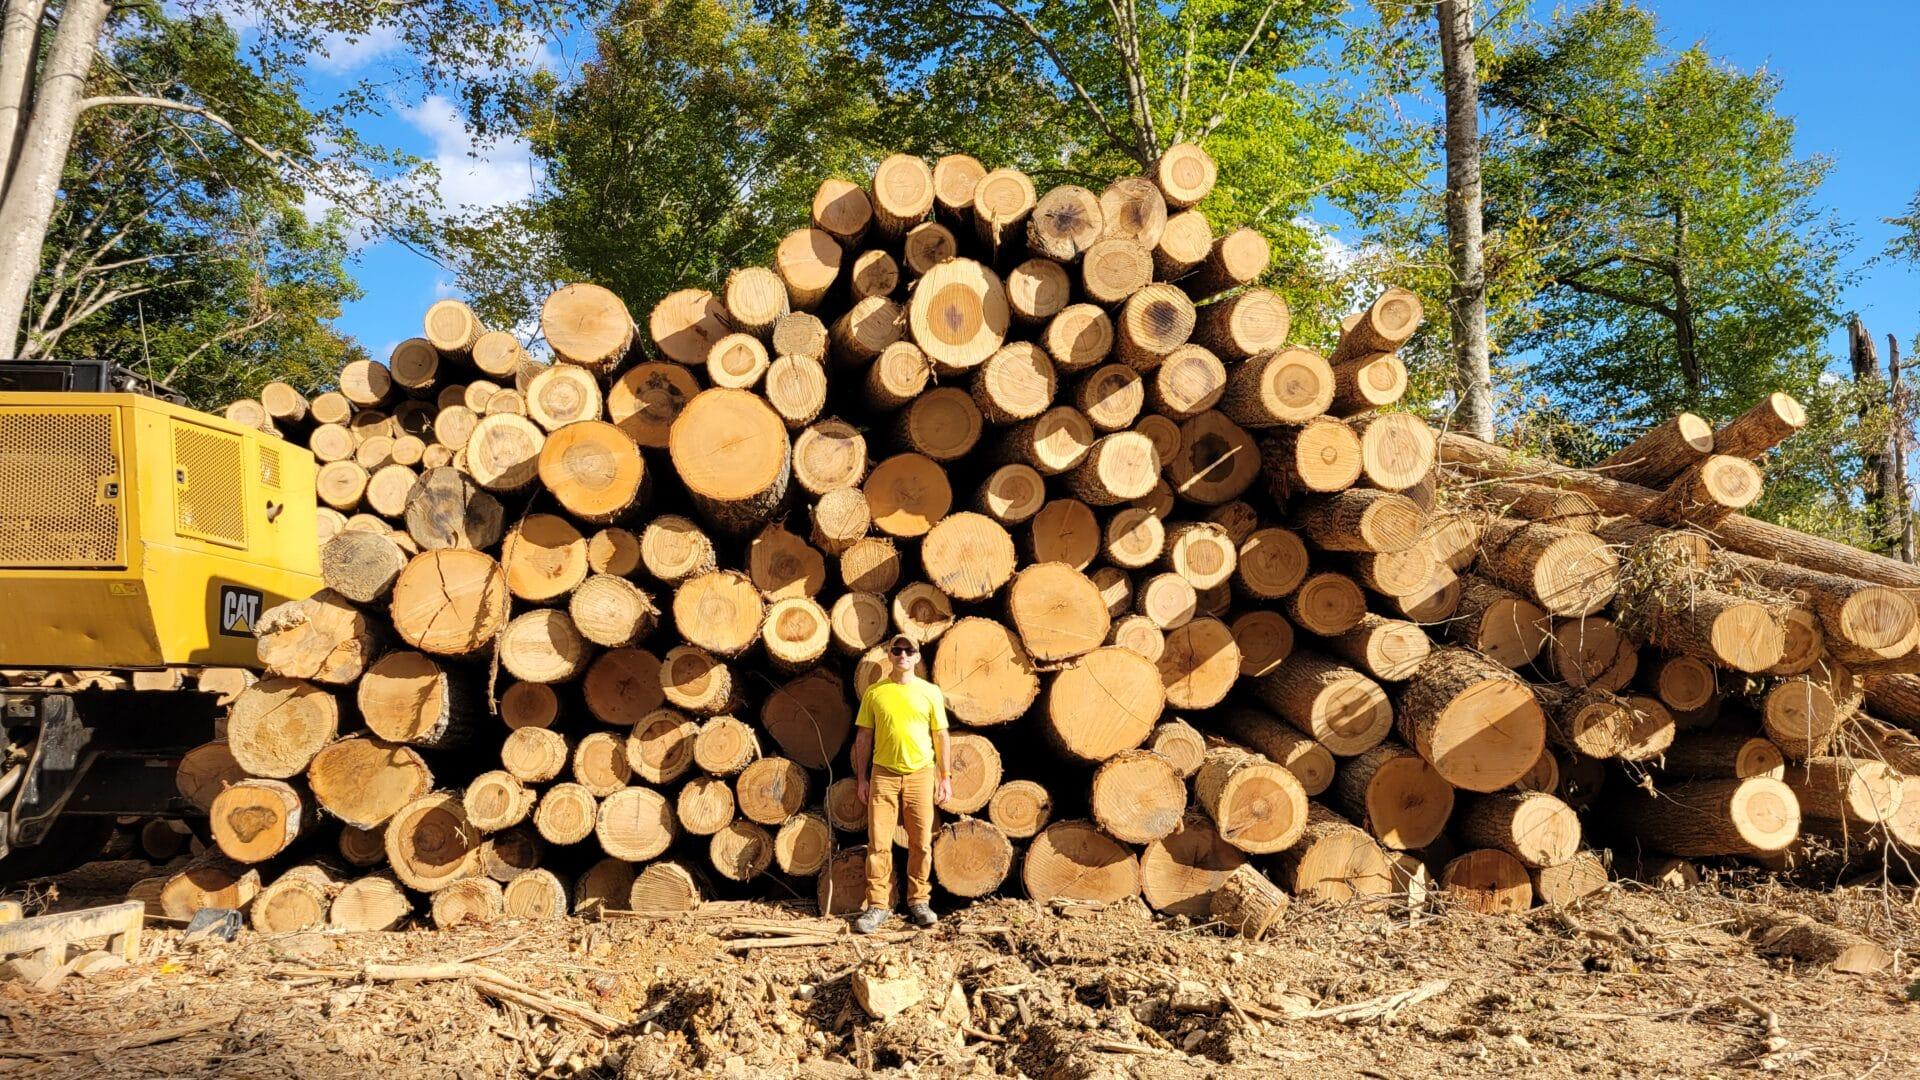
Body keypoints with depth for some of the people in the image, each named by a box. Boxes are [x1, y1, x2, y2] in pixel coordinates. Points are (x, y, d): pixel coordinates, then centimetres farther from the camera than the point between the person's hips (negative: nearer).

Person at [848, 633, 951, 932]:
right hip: (883, 775, 0)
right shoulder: (874, 692, 5)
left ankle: (919, 901, 18)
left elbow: (941, 736, 8)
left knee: (921, 843, 4)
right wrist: (862, 777, 4)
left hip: (921, 774, 0)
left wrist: (945, 777, 4)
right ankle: (879, 905, 8)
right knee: (879, 843, -1)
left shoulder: (930, 692, 5)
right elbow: (864, 736, 7)